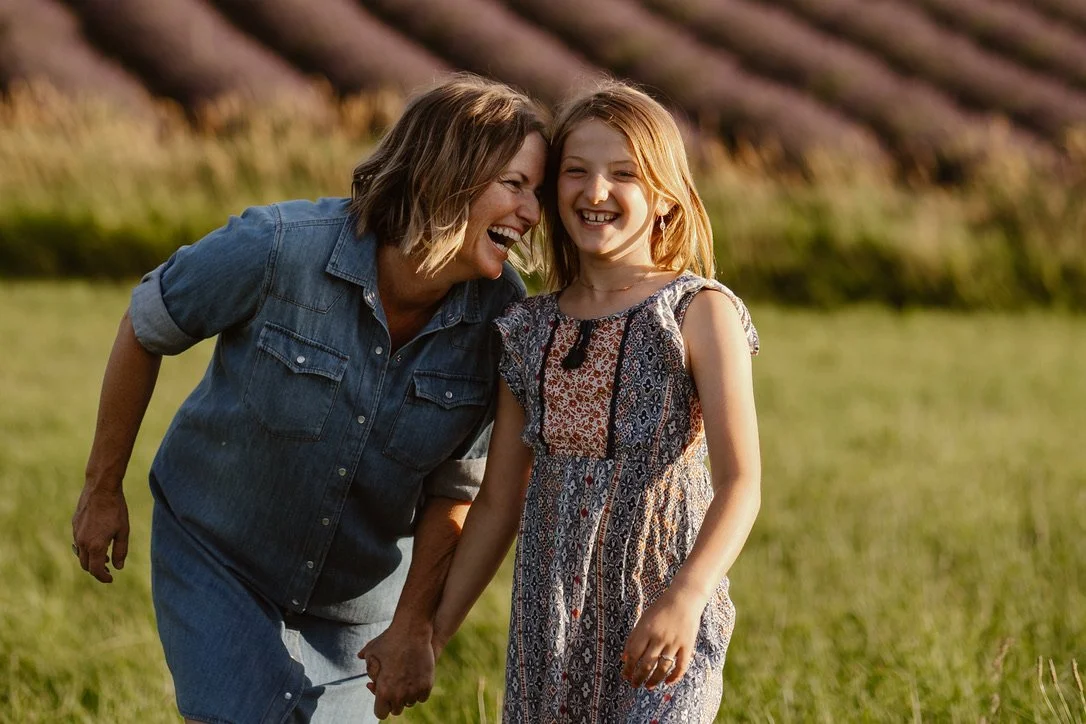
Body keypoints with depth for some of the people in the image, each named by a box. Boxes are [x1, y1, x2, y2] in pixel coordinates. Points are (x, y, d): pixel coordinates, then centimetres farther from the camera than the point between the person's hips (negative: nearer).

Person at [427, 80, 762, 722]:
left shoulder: (699, 313, -5)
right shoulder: (531, 331, 10)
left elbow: (741, 484, -13)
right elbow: (498, 504, 14)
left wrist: (686, 597, -28)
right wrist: (430, 634, 11)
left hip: (661, 621, -5)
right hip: (550, 620, 5)